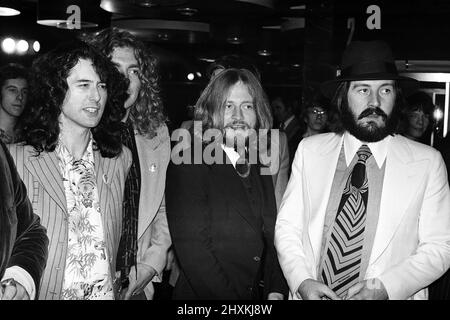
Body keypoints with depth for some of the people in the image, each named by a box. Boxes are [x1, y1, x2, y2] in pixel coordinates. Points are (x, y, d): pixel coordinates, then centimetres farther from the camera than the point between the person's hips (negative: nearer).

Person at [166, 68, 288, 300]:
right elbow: (191, 248, -21)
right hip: (202, 295, -5)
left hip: (259, 294, 6)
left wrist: (275, 292, -8)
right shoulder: (188, 165, -16)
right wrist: (232, 303, -22)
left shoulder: (259, 170, 4)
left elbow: (271, 238, 5)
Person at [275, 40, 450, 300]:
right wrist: (302, 282, -16)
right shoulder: (309, 150, -4)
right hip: (310, 294, 1)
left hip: (393, 295, -1)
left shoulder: (427, 162, -8)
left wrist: (384, 288, -19)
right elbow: (287, 227, -2)